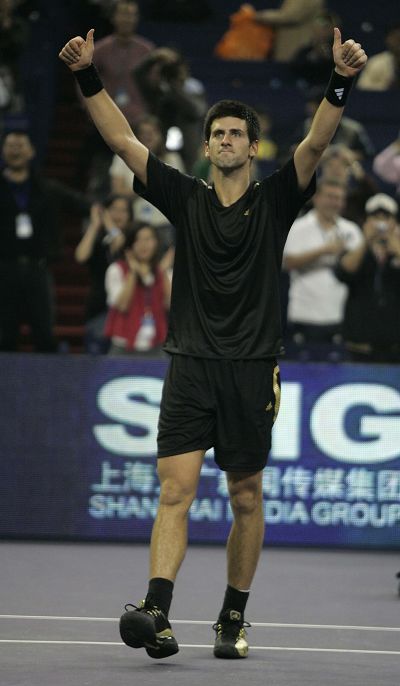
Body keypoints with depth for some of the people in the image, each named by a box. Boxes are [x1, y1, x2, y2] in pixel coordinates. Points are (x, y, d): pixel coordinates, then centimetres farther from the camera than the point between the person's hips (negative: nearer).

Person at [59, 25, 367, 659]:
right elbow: (123, 141, 3)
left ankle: (234, 617, 19)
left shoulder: (274, 201, 5)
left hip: (252, 369, 0)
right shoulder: (185, 199, 9)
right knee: (175, 491, -11)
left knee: (246, 499, 7)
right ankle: (157, 615, -23)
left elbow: (316, 144, -9)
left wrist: (341, 83, -24)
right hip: (190, 364, 0)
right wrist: (88, 76, -8)